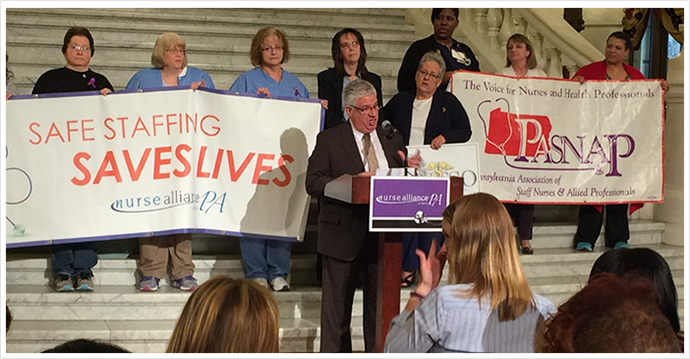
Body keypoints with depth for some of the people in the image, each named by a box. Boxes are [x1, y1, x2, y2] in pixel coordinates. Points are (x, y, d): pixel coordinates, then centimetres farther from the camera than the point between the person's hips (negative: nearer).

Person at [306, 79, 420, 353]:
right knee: (337, 307, 5)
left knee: (381, 306, 10)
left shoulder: (392, 141, 13)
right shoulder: (329, 140, 1)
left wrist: (411, 169, -7)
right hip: (344, 235, -3)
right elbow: (313, 183, -8)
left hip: (383, 236, 3)